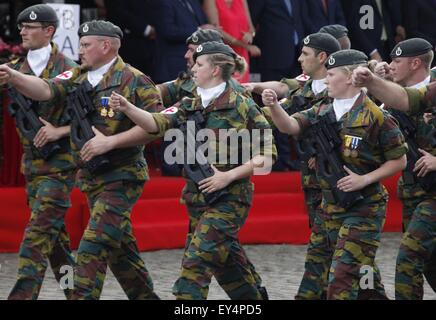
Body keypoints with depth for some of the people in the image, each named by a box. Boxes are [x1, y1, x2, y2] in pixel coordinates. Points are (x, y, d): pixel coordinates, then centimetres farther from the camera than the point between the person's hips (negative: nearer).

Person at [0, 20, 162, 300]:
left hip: (122, 179, -8)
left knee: (93, 247, -15)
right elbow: (45, 90, -6)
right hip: (92, 178, 8)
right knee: (119, 248, 16)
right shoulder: (78, 78, 8)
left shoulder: (134, 82, -12)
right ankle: (145, 297, 29)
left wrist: (110, 141, -23)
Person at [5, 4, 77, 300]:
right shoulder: (17, 68, 8)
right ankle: (76, 291, 23)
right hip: (31, 160, 7)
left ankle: (24, 293, -16)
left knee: (39, 232, -12)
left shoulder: (67, 69, -9)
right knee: (53, 234, 12)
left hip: (59, 162, -7)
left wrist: (60, 131, -17)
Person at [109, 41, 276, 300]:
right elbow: (157, 124, -6)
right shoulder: (189, 106, 8)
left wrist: (228, 175, -17)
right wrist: (127, 108, -22)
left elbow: (266, 155, -9)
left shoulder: (242, 107, -9)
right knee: (224, 260, 16)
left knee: (196, 260, -15)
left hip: (230, 198, -7)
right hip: (197, 197, 7)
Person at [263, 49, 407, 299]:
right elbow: (290, 126, -3)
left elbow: (399, 160, -8)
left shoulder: (376, 117, -12)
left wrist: (365, 179, -17)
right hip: (330, 208, 7)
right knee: (315, 272, 12)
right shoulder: (323, 113, 9)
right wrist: (274, 106, -21)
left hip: (363, 209, -7)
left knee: (342, 278, -12)